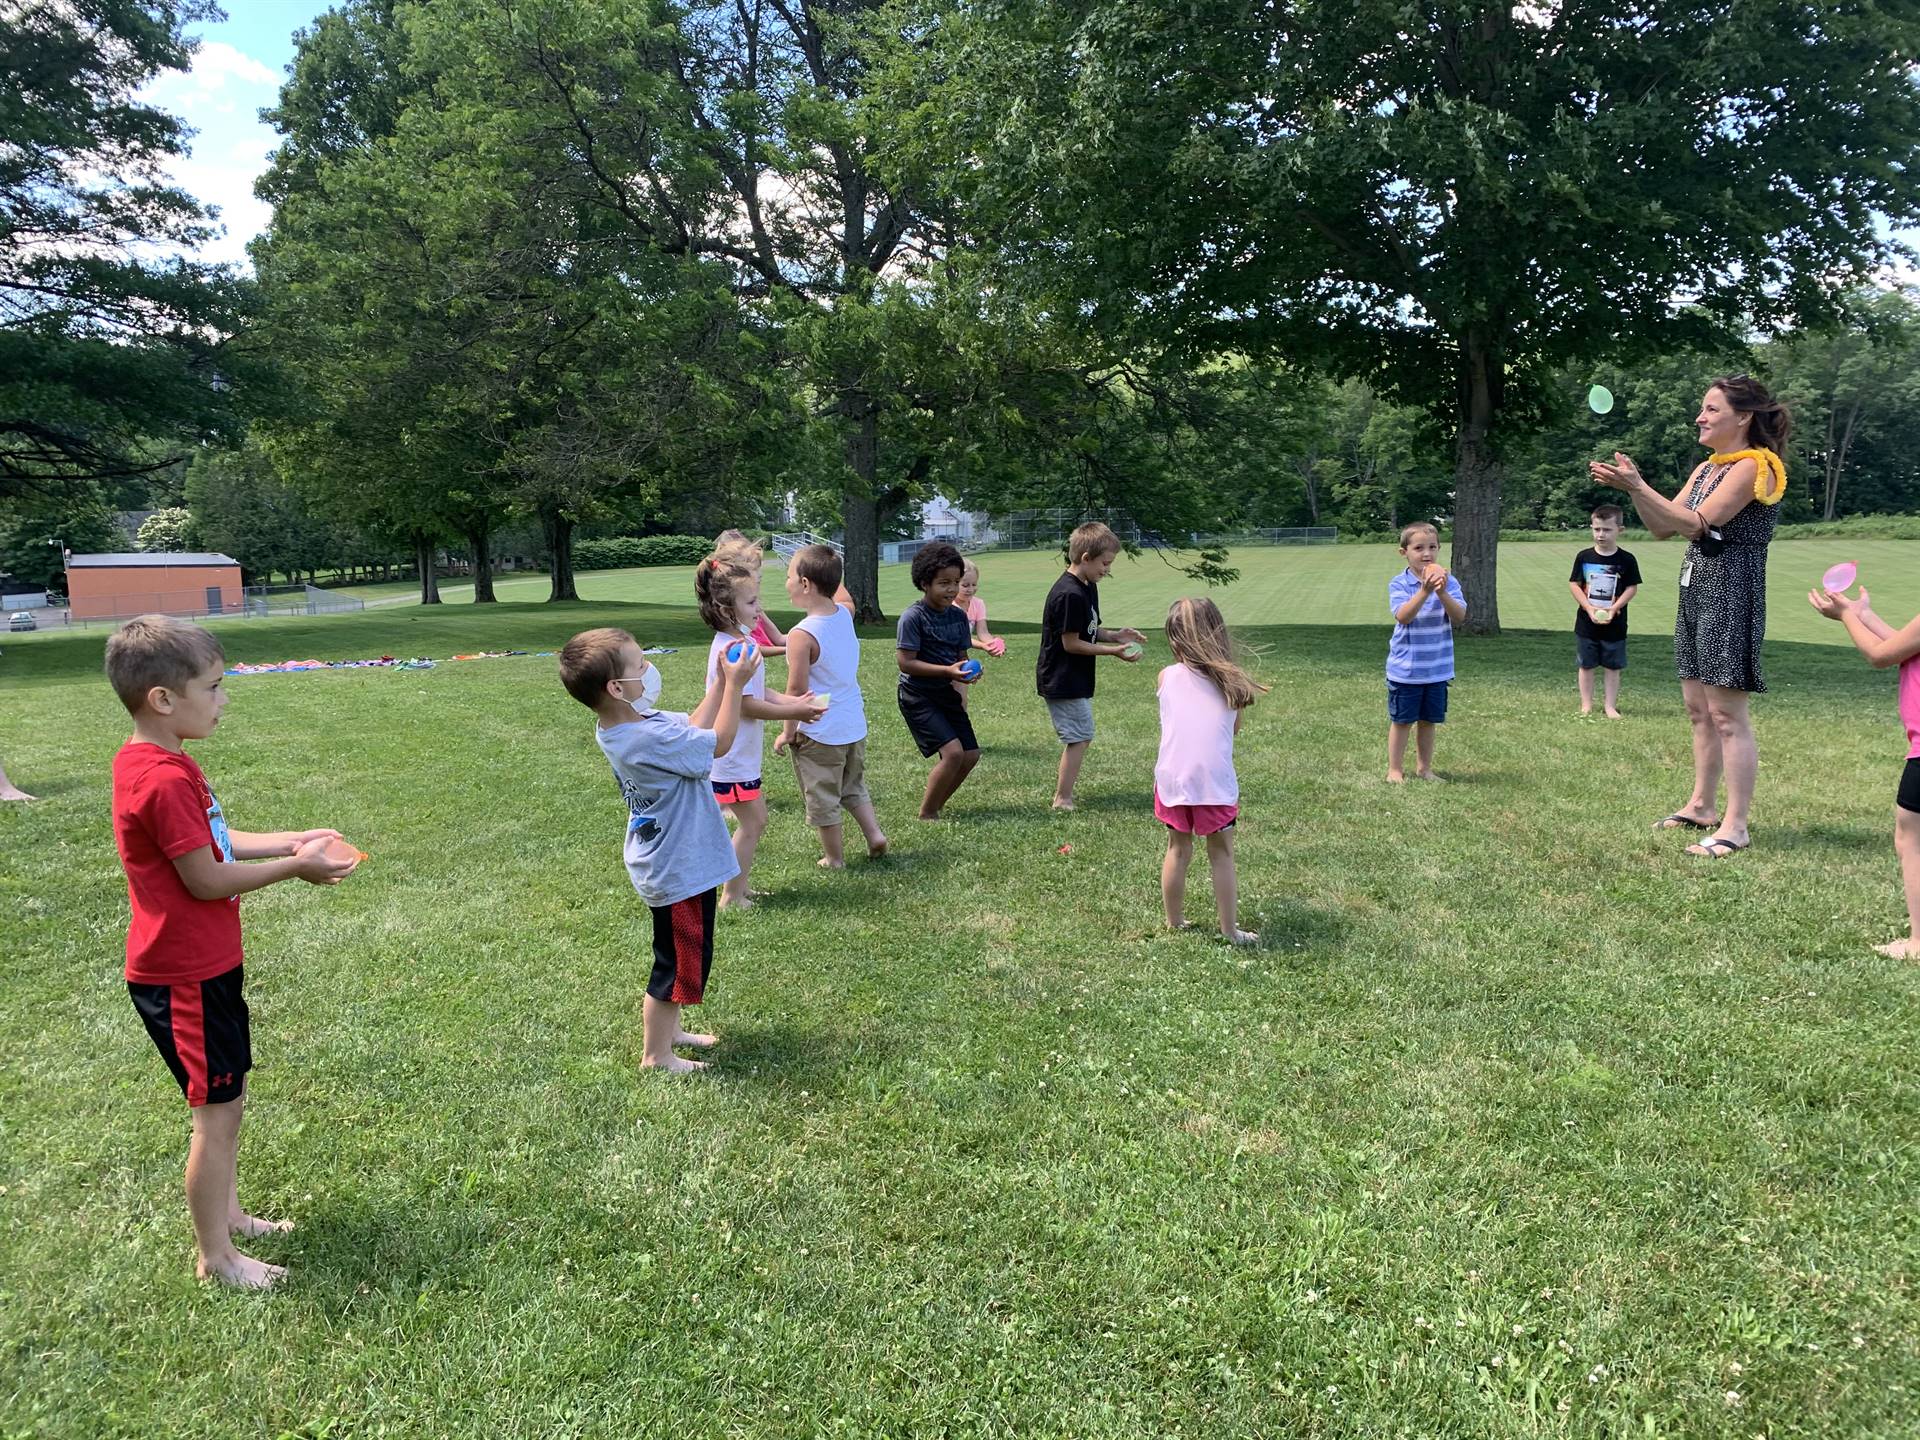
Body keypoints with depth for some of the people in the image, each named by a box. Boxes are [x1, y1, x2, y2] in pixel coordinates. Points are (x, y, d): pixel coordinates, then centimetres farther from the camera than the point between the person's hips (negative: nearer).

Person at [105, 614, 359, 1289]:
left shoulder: (149, 764, 7)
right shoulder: (165, 781, -26)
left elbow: (211, 843, 13)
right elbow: (208, 880, -22)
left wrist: (289, 842, 6)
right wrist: (297, 868, -13)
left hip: (202, 964, 10)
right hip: (184, 977, -10)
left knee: (227, 1096, 21)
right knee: (217, 1111, 3)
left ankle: (228, 1213, 37)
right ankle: (216, 1256, 18)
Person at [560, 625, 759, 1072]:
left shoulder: (620, 726, -2)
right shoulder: (650, 740, -32)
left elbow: (692, 727, 9)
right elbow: (719, 742, -20)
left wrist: (721, 682, 1)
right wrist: (735, 685, -13)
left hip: (669, 863, 10)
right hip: (679, 870, -10)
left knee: (679, 954, 26)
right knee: (681, 961, 7)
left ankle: (668, 1031, 43)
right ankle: (655, 1055, 23)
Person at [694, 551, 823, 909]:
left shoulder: (736, 641, 9)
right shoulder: (733, 649, -24)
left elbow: (754, 693, 15)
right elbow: (747, 705, -23)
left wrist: (791, 701, 2)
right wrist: (794, 712, -16)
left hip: (742, 753, 10)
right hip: (733, 758, -10)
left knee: (753, 821, 18)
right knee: (752, 823, -1)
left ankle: (736, 888, 29)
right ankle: (732, 897, 11)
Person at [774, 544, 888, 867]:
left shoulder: (802, 635, -23)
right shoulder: (845, 614, -2)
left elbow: (796, 689, -20)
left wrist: (787, 731, -10)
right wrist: (829, 569, 27)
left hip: (819, 731, -7)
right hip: (854, 725, 7)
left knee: (823, 799, 11)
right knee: (853, 787, 28)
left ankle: (834, 858, 22)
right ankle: (874, 834, 19)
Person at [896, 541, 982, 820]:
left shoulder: (958, 616, 3)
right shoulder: (913, 617, -17)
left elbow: (961, 654, 11)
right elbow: (906, 662, -20)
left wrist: (969, 670, -13)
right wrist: (948, 671, -27)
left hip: (945, 693, 8)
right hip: (917, 695, -7)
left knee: (971, 754, 5)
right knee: (953, 752, -18)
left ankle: (936, 805, 23)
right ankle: (926, 814, 0)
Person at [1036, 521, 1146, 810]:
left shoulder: (1088, 588, 10)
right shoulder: (1070, 595, -23)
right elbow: (1071, 644, -21)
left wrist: (1114, 635, 2)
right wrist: (1113, 651, -17)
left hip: (1074, 680, 10)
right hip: (1063, 680, -10)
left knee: (1080, 736, 17)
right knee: (1079, 737, -6)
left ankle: (1063, 789, 26)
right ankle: (1063, 800, 2)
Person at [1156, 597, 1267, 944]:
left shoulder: (1166, 677, 0)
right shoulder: (1231, 682, -1)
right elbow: (1234, 729, 8)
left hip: (1172, 781, 1)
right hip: (1215, 783, -1)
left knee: (1178, 850, 18)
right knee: (1221, 854, 13)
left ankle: (1174, 922, 28)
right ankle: (1230, 930, 18)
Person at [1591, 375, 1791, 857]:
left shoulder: (1753, 467, -10)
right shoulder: (1706, 469, 17)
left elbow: (1696, 523, -18)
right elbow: (1662, 528, 12)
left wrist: (1638, 486, -20)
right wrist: (1631, 485, -2)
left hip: (1731, 595, -9)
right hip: (1696, 591, 9)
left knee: (1726, 713, -8)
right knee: (1698, 708, 13)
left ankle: (1735, 826, -4)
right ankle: (1701, 806, 23)